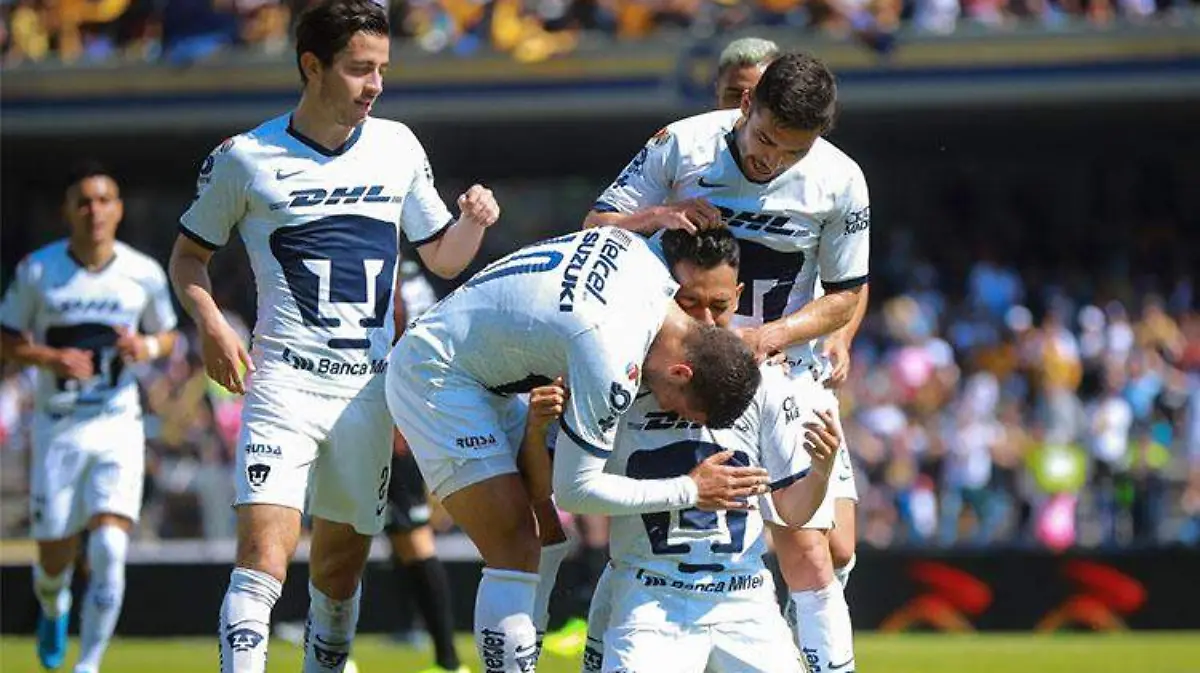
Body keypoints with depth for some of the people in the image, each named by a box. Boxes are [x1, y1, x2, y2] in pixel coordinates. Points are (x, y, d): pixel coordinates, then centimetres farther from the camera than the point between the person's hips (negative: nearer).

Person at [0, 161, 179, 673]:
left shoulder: (144, 274, -3)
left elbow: (167, 335, 12)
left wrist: (147, 347, -11)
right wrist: (50, 358, -17)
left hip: (118, 425, 0)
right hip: (57, 428, 0)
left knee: (109, 549, -17)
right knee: (55, 559, 7)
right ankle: (53, 608, 44)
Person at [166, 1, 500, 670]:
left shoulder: (398, 147, 9)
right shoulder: (245, 159, -2)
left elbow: (443, 258, 17)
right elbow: (189, 254, 9)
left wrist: (473, 221, -4)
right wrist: (212, 324, -8)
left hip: (372, 387, 4)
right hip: (284, 382, -4)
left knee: (341, 567, 8)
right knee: (264, 558, -18)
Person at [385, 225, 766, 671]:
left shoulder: (642, 255, -11)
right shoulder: (611, 364, -32)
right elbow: (577, 491, -22)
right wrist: (691, 491, -16)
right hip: (432, 378, -10)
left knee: (548, 534, 10)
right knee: (515, 552, -15)